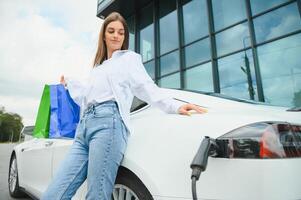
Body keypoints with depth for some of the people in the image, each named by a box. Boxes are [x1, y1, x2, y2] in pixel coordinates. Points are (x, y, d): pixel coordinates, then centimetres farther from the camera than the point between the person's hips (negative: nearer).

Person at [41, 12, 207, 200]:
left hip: (108, 122, -6)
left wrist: (175, 106, -13)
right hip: (84, 126, 7)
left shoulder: (129, 58, 17)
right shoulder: (98, 67, 33)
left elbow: (147, 87, 3)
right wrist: (69, 83, 49)